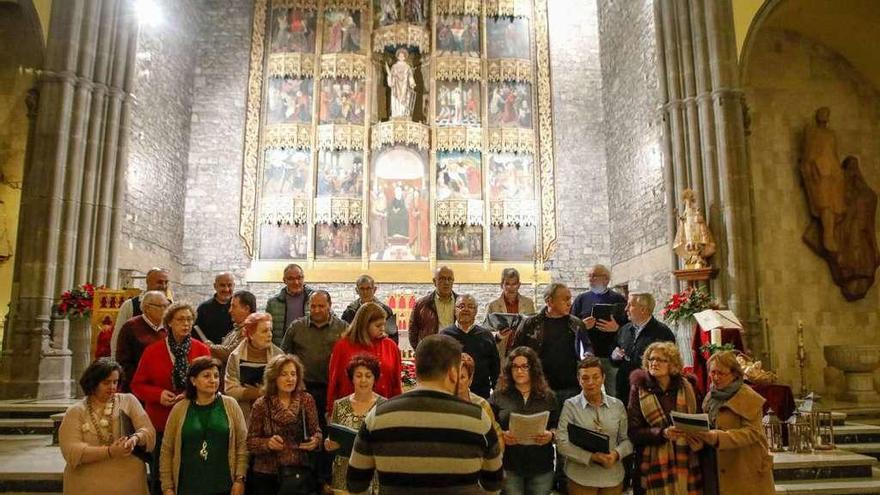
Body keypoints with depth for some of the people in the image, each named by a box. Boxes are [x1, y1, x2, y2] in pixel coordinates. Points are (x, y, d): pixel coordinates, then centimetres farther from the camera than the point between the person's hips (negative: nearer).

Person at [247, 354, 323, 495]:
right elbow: (251, 441, -4)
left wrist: (315, 441, -18)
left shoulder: (306, 399, -2)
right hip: (267, 475, -1)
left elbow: (316, 431, 2)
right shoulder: (261, 404, -6)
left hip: (299, 471, 1)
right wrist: (268, 443, -22)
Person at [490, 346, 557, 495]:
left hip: (541, 466, 1)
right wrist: (501, 435, -16)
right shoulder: (499, 395, 2)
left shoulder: (548, 396, 6)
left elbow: (557, 426, 9)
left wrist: (551, 435, -12)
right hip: (509, 465, -1)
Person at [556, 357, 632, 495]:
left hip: (613, 478, 3)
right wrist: (591, 457, -21)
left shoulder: (618, 405, 3)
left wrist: (616, 454, -13)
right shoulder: (570, 405, -6)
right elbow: (562, 443, -11)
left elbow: (627, 439, 7)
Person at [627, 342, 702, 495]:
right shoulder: (639, 389, -1)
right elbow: (633, 431, -5)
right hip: (654, 464, -2)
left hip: (685, 462, 2)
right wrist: (662, 433, -19)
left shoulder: (687, 387, 6)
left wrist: (697, 440, -5)